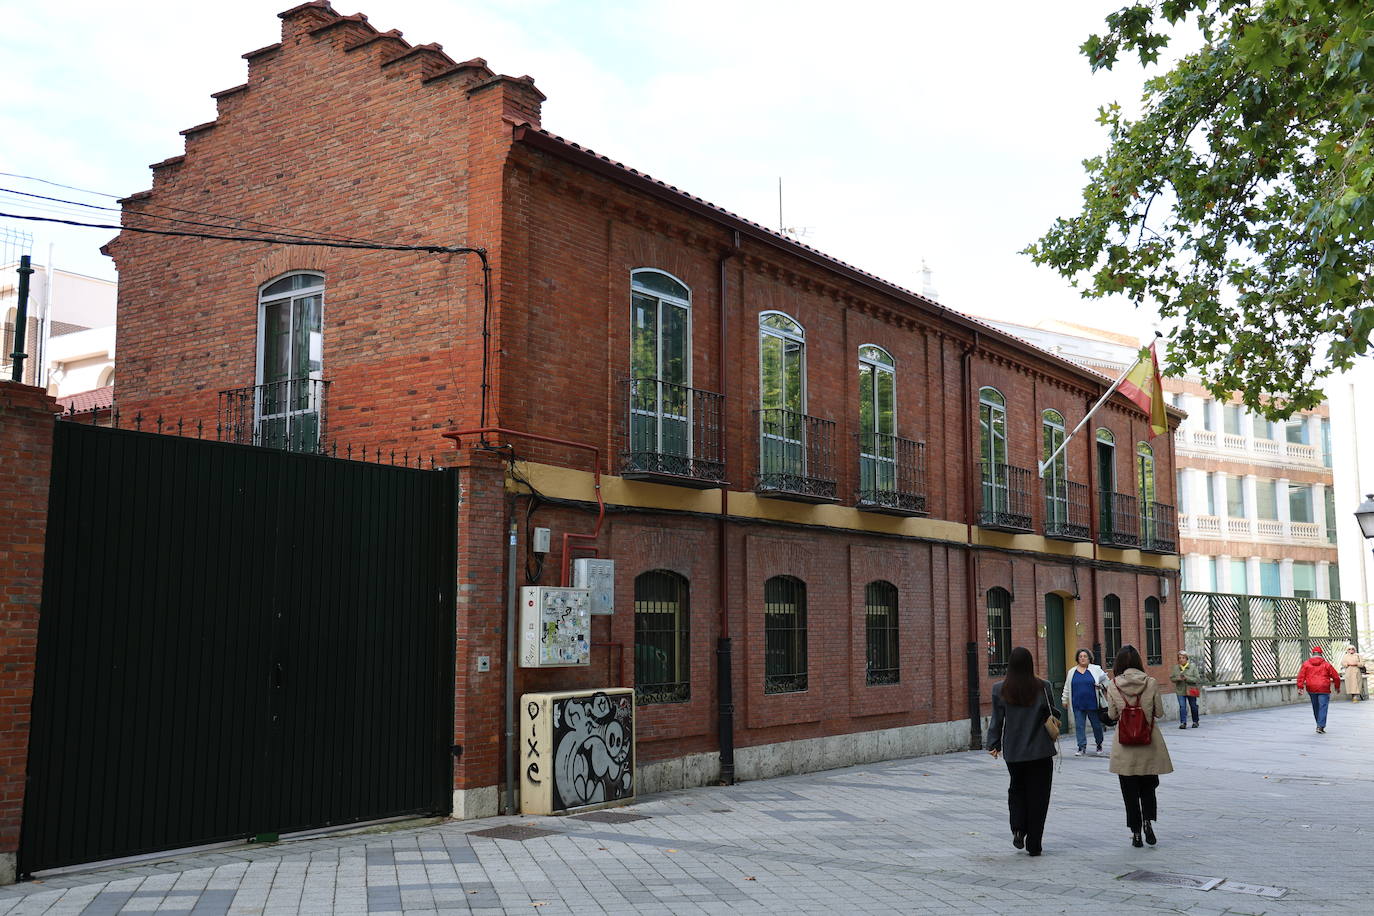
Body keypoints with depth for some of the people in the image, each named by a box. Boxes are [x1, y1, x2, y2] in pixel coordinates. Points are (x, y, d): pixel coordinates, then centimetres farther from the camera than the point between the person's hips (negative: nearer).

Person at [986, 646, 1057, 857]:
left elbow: (997, 720, -2)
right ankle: (1034, 844, 9)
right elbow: (1051, 715, -1)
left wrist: (993, 745, 7)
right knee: (1037, 795, 7)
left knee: (1017, 788, 22)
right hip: (1040, 751, -1)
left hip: (1013, 752, 1)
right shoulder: (1042, 688, -10)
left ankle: (1018, 829, 4)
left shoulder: (1000, 690, -7)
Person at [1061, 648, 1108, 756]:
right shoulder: (1072, 671, 10)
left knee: (1096, 725, 8)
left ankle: (1099, 745, 26)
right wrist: (1064, 700, 18)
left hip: (1092, 703, -2)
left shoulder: (1096, 669, 1)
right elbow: (1067, 687, 16)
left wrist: (1101, 686, -8)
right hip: (1078, 705, 2)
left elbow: (1105, 679, 10)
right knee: (1079, 726, -1)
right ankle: (1082, 747, 3)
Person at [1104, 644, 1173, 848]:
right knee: (1148, 787, 16)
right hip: (1149, 741, 1)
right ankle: (1148, 820, -4)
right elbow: (1159, 713, -1)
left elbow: (1112, 714, -1)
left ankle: (1136, 832, 9)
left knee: (1130, 790, 8)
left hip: (1124, 743, -1)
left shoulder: (1113, 685, -8)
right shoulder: (1151, 683, -7)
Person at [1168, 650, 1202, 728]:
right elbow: (1171, 678, 8)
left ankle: (1195, 722, 28)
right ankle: (1183, 722, -9)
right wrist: (1178, 678, -13)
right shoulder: (1175, 668, 3)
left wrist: (1187, 678, -20)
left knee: (1193, 706, 12)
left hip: (1191, 690, -1)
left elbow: (1197, 679, -9)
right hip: (1180, 690, 1)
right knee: (1182, 706, -10)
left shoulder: (1193, 667, -5)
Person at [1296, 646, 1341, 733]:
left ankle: (1320, 725, 27)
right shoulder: (1326, 664, 1)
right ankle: (1320, 726, -11)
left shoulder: (1306, 664, 5)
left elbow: (1301, 676, -2)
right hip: (1323, 689, -3)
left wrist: (1300, 688, -3)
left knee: (1315, 708, 16)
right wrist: (1337, 687, 20)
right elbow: (1336, 677, 5)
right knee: (1323, 707, -2)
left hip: (1311, 689, 3)